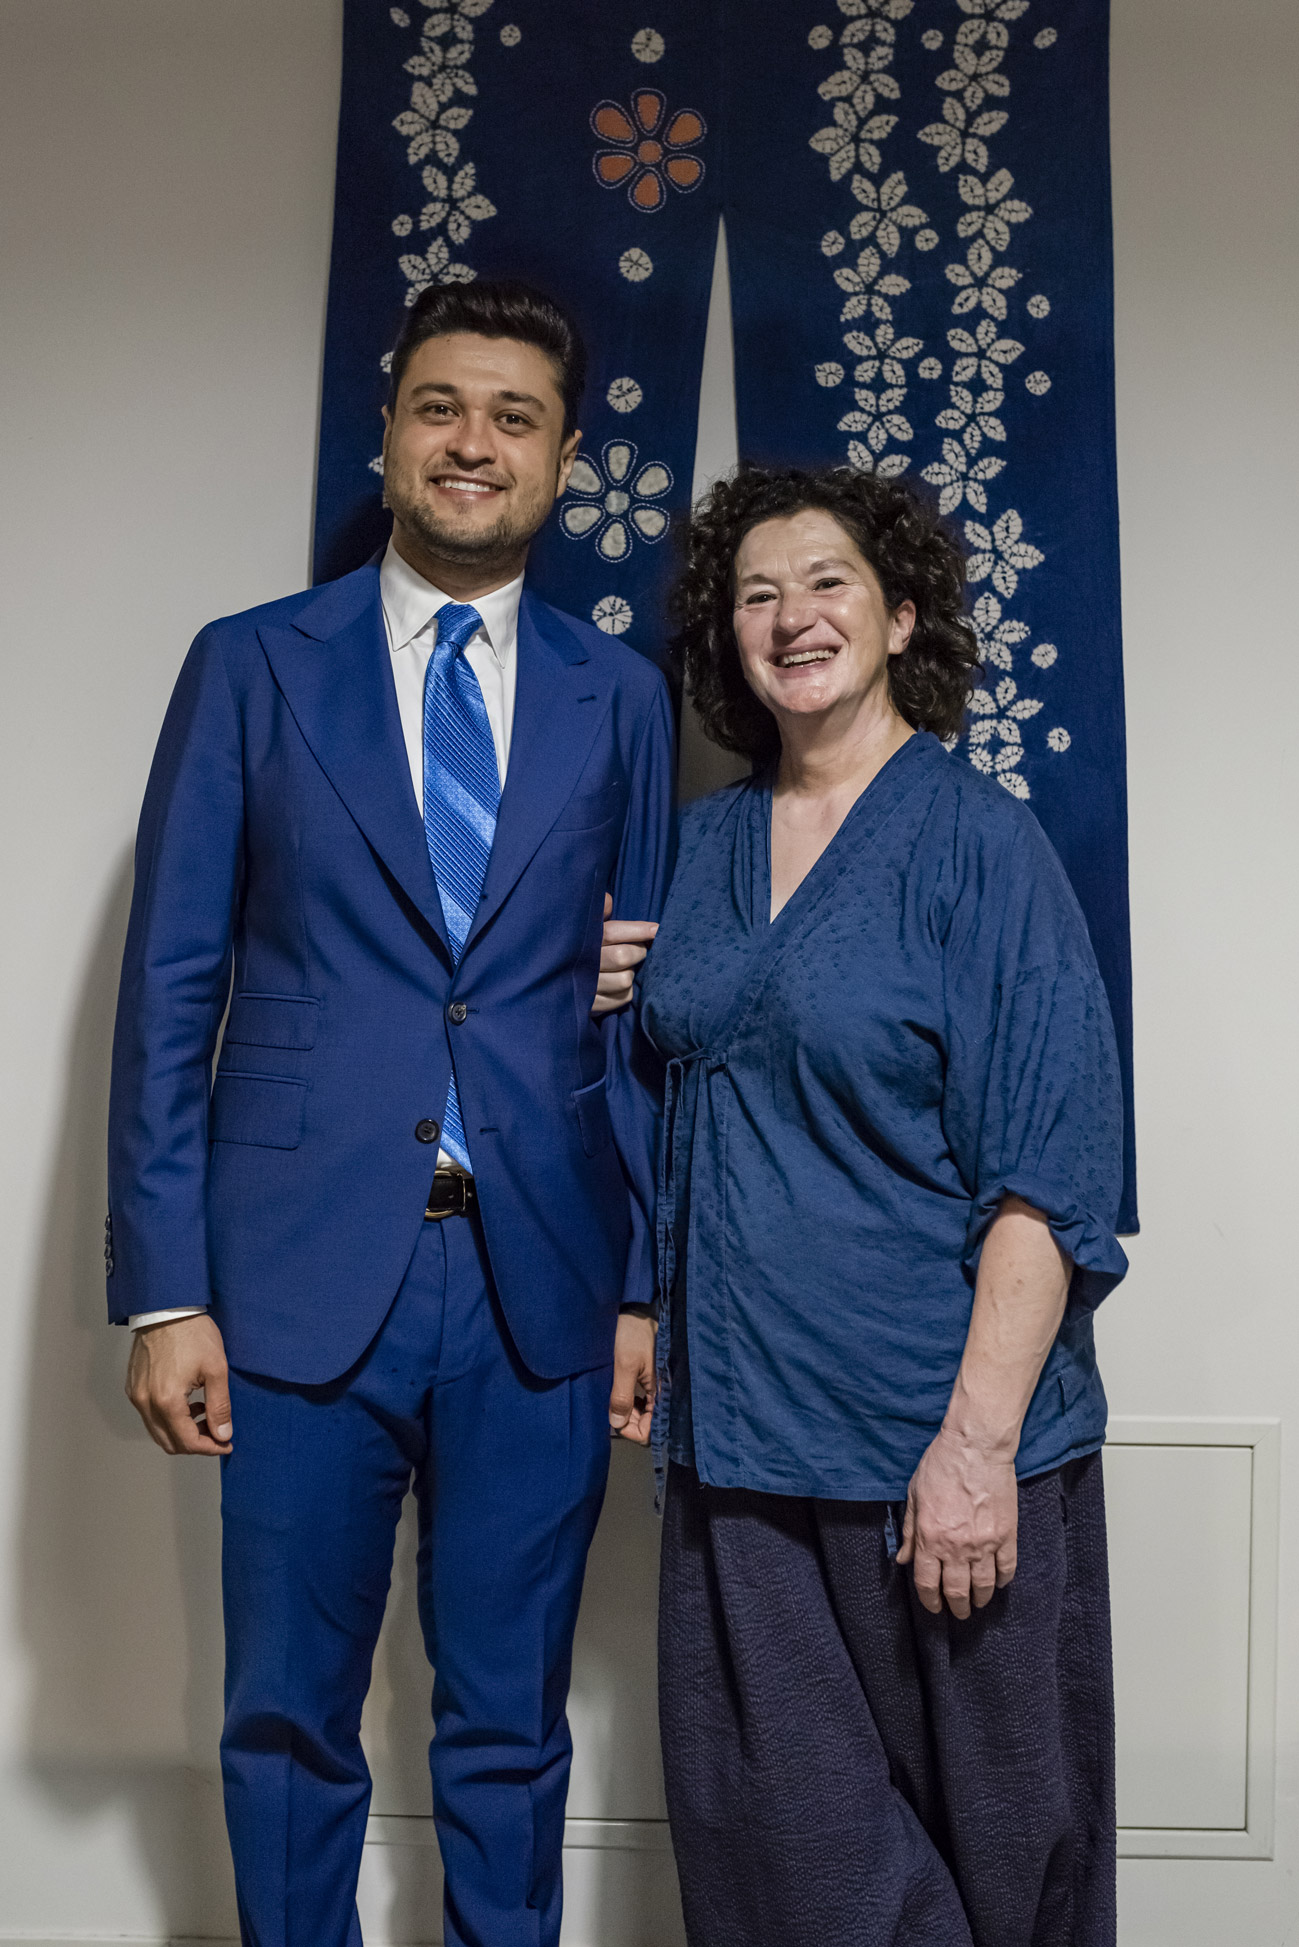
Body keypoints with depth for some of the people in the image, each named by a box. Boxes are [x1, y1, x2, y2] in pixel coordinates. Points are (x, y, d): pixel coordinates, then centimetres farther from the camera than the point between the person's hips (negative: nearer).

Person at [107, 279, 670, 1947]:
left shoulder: (619, 697, 7)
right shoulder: (253, 667, 3)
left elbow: (643, 1008, 7)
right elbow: (169, 989, 0)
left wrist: (649, 1286, 3)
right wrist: (163, 1291, -6)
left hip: (540, 1290, 1)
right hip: (304, 1277, -1)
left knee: (509, 1726, 15)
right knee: (288, 1722, 13)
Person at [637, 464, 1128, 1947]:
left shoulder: (977, 841, -8)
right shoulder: (701, 844, 9)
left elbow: (1045, 1170, -14)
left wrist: (980, 1440, -19)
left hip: (935, 1436, -5)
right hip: (738, 1430, 5)